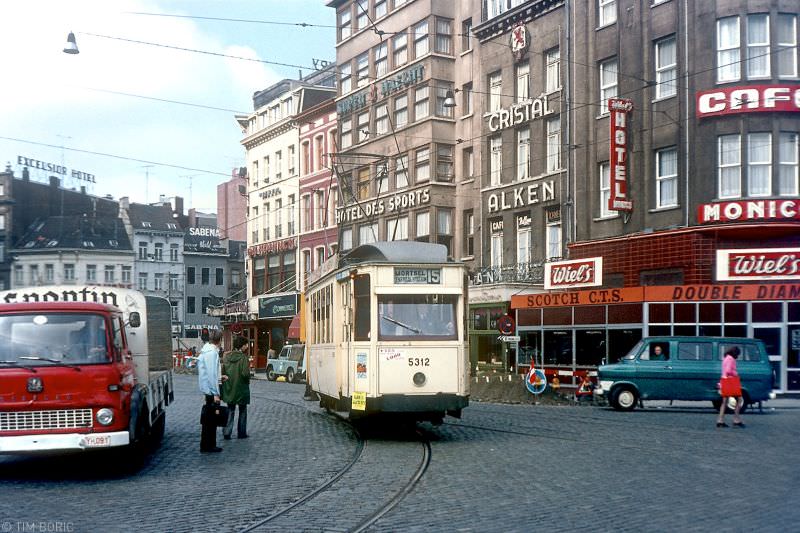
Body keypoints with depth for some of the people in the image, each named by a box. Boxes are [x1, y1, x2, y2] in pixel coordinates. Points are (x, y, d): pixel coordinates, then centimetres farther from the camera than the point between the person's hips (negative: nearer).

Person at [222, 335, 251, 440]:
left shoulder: (226, 356, 0)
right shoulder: (243, 357, -16)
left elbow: (222, 371, -1)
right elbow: (245, 373, -23)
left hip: (229, 388, 4)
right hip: (241, 388, -4)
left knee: (230, 411, 14)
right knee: (242, 411, 12)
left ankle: (226, 432, 6)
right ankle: (241, 433, 17)